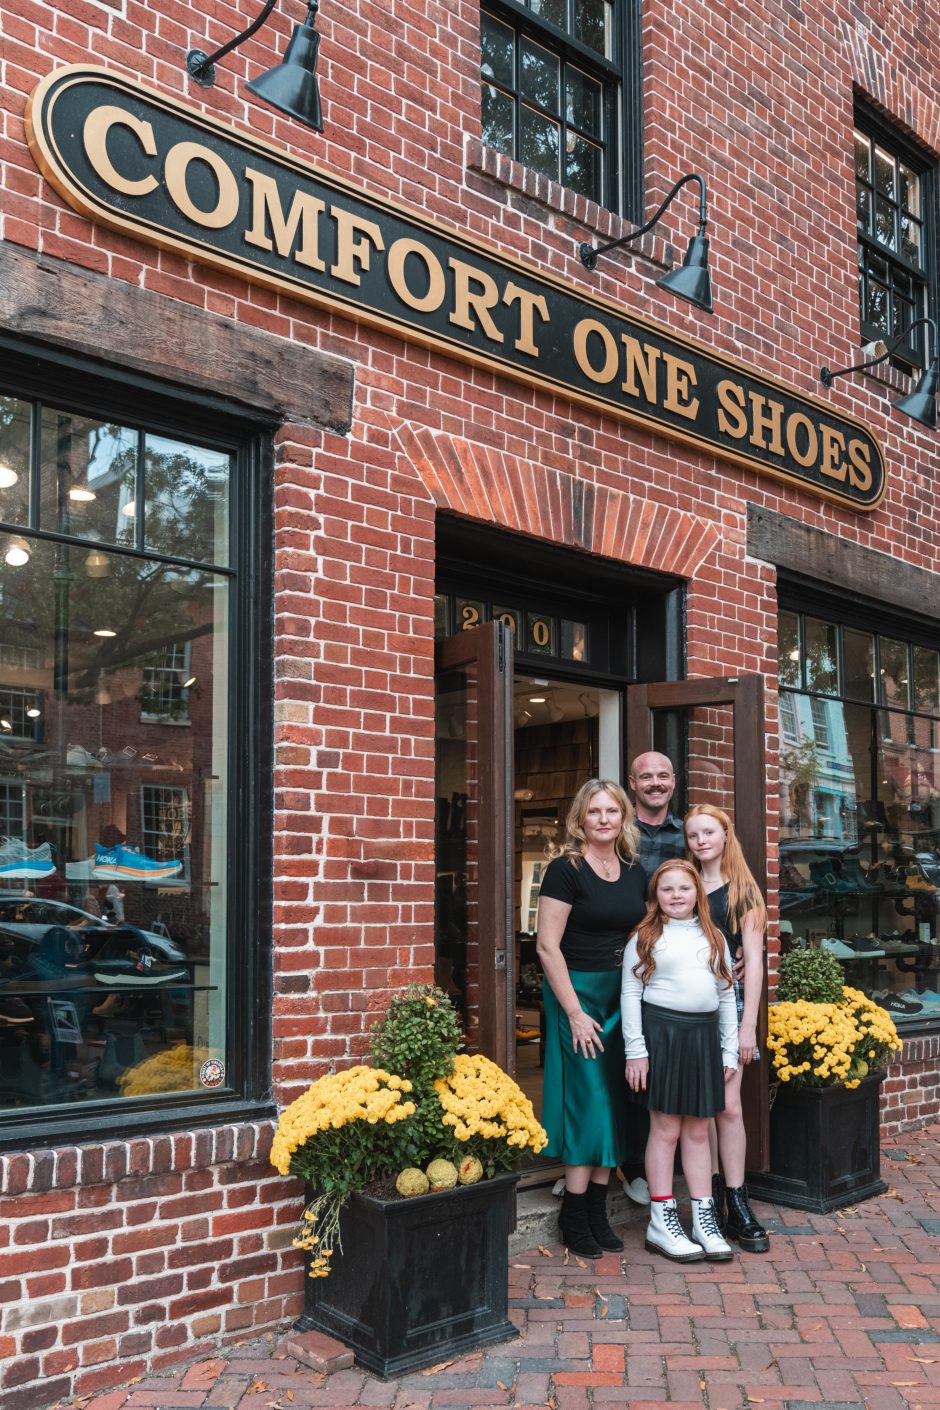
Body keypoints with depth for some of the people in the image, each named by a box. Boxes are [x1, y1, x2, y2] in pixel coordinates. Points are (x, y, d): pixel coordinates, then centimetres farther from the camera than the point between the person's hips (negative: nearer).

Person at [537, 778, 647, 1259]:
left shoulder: (635, 871, 8)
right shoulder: (566, 869, -10)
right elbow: (547, 945, -13)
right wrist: (575, 1012, -15)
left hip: (624, 997, 6)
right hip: (577, 993, -6)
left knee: (613, 1104, 9)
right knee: (588, 1101, -4)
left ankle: (597, 1209, 21)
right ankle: (573, 1214, 10)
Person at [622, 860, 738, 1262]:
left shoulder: (713, 938, 13)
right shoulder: (645, 938, 1)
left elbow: (727, 995, 15)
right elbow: (630, 993, -2)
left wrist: (729, 1051, 11)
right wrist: (635, 1050, -8)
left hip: (704, 1035, 4)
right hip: (661, 1031, -4)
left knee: (698, 1129, 10)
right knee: (666, 1128, 0)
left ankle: (703, 1218, 18)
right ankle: (661, 1220, 10)